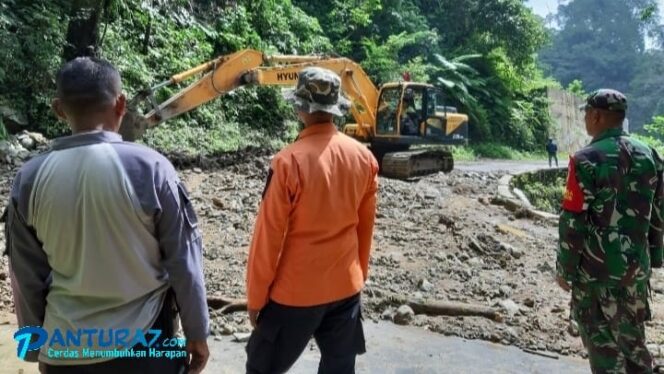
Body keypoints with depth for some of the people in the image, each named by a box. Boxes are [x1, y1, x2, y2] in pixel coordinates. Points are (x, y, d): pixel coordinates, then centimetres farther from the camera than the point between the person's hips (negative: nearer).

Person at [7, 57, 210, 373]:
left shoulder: (29, 180, -8)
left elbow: (27, 279, 1)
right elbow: (183, 261, -11)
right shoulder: (150, 168, -17)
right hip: (142, 344, -2)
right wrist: (196, 333, 2)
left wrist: (37, 348, 16)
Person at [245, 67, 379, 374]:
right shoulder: (364, 157, -4)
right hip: (347, 286, 5)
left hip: (295, 291, -5)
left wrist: (255, 296, -3)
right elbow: (366, 226, 6)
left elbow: (269, 235, -15)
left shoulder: (289, 161, -20)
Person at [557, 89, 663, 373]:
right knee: (632, 334, 21)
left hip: (596, 267, -6)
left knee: (601, 337, 7)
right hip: (636, 265, 6)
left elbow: (573, 221, -17)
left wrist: (565, 268, -8)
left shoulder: (587, 160, -16)